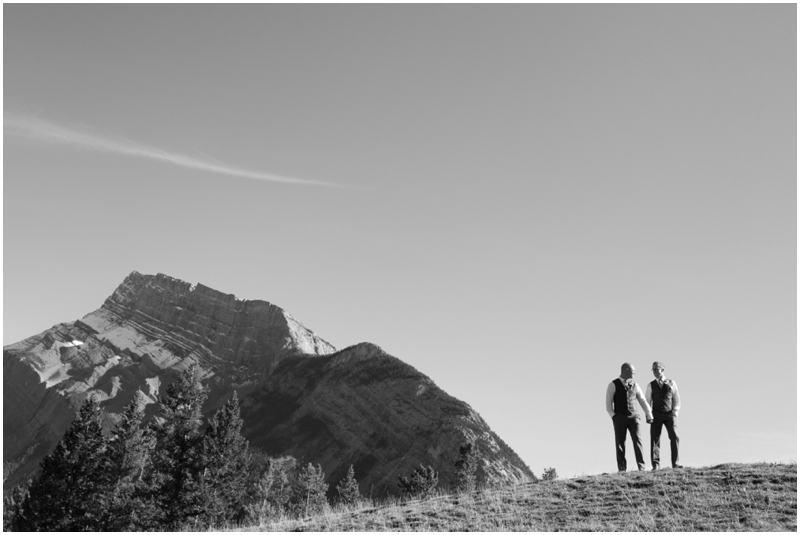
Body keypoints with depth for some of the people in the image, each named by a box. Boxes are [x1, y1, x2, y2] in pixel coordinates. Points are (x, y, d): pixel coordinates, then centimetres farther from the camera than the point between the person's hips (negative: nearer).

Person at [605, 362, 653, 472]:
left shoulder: (634, 385, 11)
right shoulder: (613, 385, 1)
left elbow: (643, 401, 16)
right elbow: (608, 403, 1)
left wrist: (649, 415, 12)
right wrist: (614, 416, -7)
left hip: (633, 417, 2)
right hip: (619, 418, -2)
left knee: (637, 440, -9)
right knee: (620, 443, -1)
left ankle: (642, 467, -9)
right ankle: (622, 469, 2)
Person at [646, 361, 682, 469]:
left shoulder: (671, 383, 8)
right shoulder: (651, 385, 10)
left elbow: (677, 400, 11)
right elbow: (647, 401, 13)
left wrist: (675, 411, -3)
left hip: (670, 415, -1)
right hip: (656, 415, 1)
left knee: (674, 437, -13)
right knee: (655, 439, -7)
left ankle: (675, 463, -8)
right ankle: (656, 465, -7)